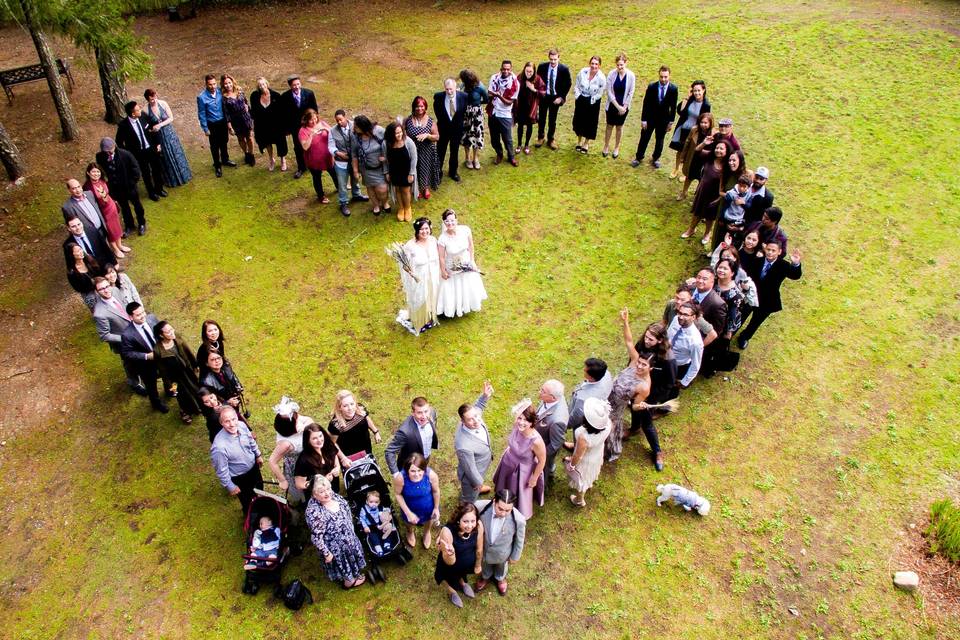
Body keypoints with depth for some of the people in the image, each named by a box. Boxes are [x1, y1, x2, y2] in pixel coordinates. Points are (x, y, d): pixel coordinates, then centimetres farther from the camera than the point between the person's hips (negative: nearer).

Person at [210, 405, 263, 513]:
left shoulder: (242, 425, -24)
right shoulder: (219, 446, -41)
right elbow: (221, 470, -25)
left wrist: (258, 455, 13)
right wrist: (231, 487, -14)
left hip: (253, 466, 5)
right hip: (240, 477, -5)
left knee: (259, 488, 33)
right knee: (247, 501, 22)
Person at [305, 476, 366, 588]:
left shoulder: (333, 496, -16)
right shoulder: (314, 512, -39)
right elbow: (316, 537, -29)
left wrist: (351, 528, 14)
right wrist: (326, 553, -19)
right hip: (335, 546, -7)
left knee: (352, 554, 31)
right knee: (342, 561, 21)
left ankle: (354, 574, 60)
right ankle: (349, 581, 51)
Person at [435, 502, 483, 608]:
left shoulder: (478, 526, -32)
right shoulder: (447, 531, -42)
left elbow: (479, 549, -11)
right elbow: (450, 562, -31)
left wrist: (477, 565, 6)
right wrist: (450, 553, -53)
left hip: (468, 564, 3)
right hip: (450, 566, -3)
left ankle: (462, 582, 70)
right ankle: (451, 591, 62)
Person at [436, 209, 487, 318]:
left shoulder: (465, 230, -25)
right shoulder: (442, 239, -31)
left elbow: (470, 246, -8)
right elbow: (441, 257, -18)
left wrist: (472, 261, -1)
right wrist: (443, 272, -7)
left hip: (467, 265, 3)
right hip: (452, 269, -3)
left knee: (469, 288, 26)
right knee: (453, 291, 18)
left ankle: (466, 307, 58)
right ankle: (453, 309, 49)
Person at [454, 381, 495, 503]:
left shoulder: (474, 415, -28)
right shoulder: (464, 446, -48)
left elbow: (477, 406, 0)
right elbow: (470, 470, -30)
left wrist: (485, 396, -16)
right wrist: (478, 482, -13)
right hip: (471, 476, -7)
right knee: (470, 499, 25)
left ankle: (478, 488, 73)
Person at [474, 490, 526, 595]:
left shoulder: (519, 520, -38)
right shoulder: (480, 507, -39)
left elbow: (519, 540, -16)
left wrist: (515, 557, -1)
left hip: (502, 552, -1)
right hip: (483, 548, 1)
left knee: (502, 566, 34)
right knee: (485, 565, 34)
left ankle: (500, 578, 68)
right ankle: (486, 577, 68)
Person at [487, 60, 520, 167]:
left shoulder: (515, 83, -12)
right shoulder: (494, 77, -3)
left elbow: (510, 102, -11)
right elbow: (489, 93, 0)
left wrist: (500, 96, -29)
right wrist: (493, 94, -23)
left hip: (505, 115, -3)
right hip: (493, 112, 3)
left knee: (507, 138, 6)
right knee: (494, 138, 13)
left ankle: (511, 157, 29)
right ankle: (499, 154, 37)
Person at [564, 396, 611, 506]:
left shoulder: (584, 436, -48)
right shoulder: (608, 423, -35)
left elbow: (578, 456, -26)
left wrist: (571, 465, -9)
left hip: (586, 462, -5)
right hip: (598, 455, 5)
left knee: (581, 480, 28)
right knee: (591, 472, 39)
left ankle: (579, 500, 57)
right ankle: (589, 484, 72)